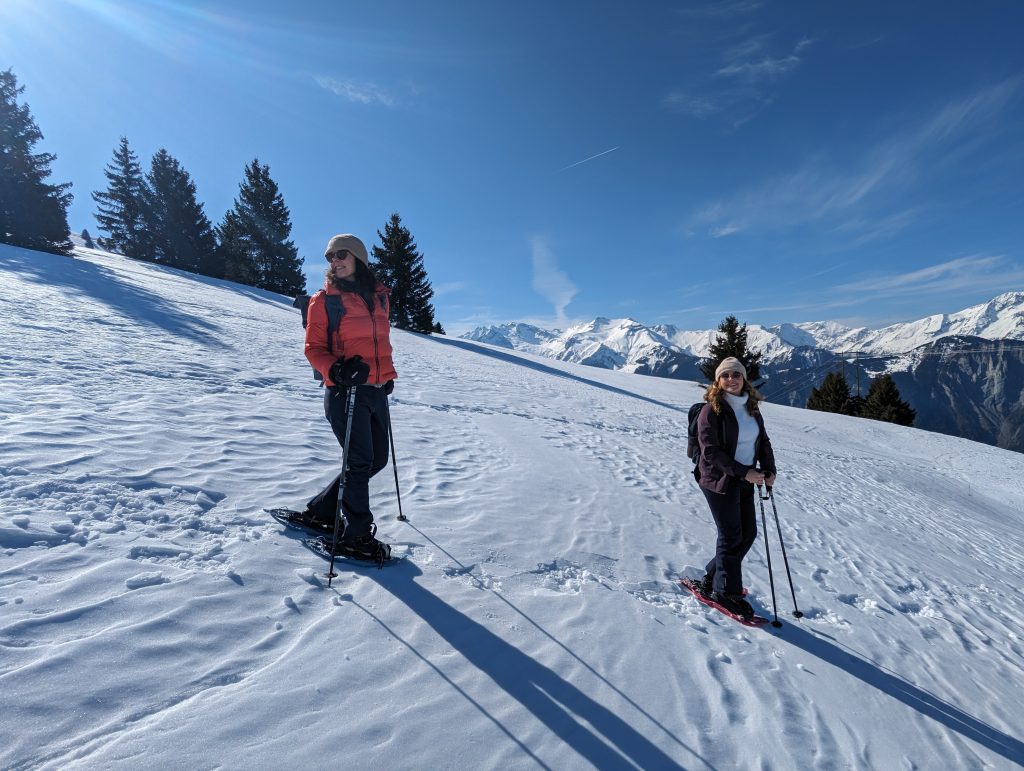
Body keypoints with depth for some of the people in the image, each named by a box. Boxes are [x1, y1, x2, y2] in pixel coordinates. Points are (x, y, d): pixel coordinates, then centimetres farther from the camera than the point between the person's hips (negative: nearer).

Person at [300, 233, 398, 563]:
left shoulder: (378, 295, 13)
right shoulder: (324, 300, -2)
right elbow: (314, 347, -4)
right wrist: (336, 369, -23)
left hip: (376, 389, 6)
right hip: (345, 390, -6)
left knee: (377, 459, 11)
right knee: (360, 461, -4)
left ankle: (321, 510, 27)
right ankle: (356, 535, 13)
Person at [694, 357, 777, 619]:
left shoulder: (751, 408, 9)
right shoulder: (712, 410, -13)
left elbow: (763, 442, 14)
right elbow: (710, 451, -17)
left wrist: (769, 470, -2)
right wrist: (744, 472, -21)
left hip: (745, 480, 7)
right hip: (719, 480, -7)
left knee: (748, 533, 10)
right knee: (731, 536, -1)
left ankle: (713, 577, 27)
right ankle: (726, 591, 16)